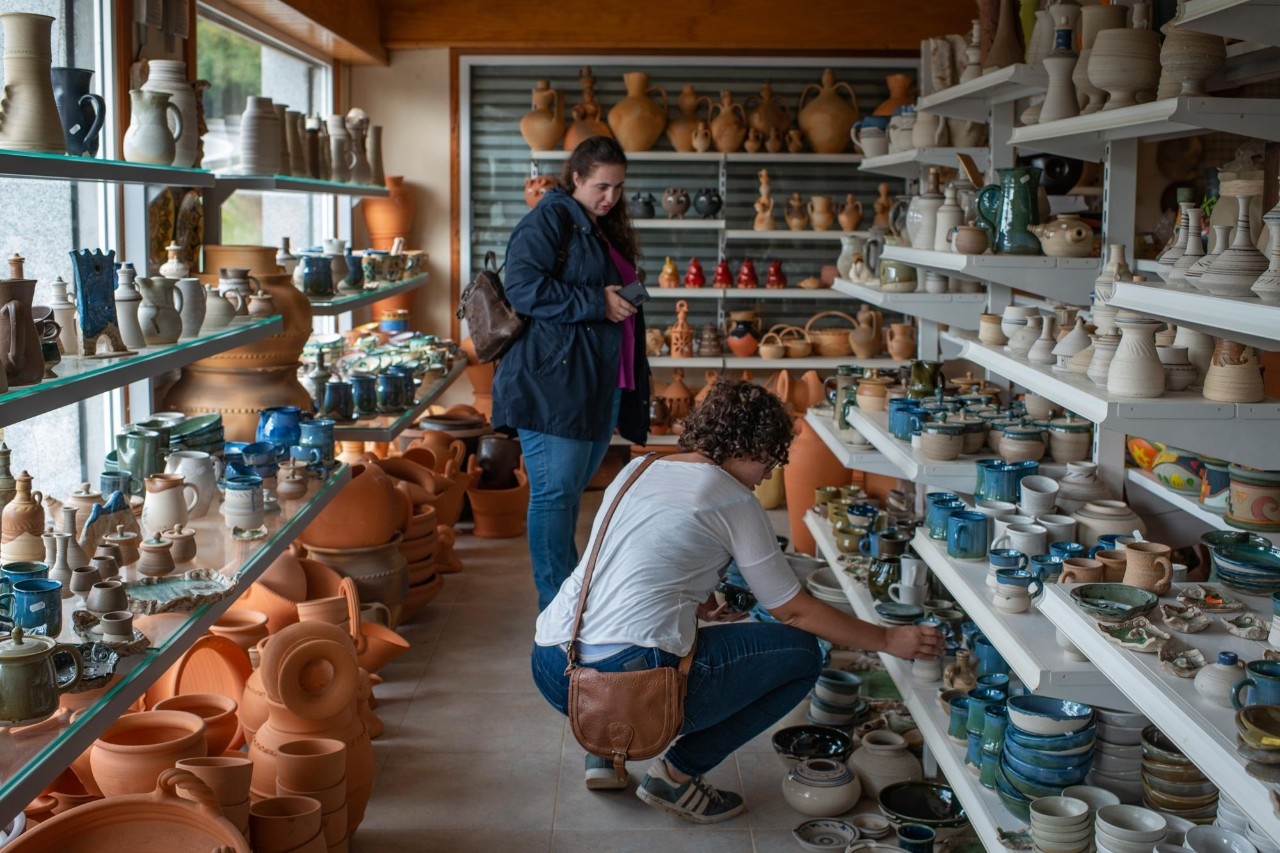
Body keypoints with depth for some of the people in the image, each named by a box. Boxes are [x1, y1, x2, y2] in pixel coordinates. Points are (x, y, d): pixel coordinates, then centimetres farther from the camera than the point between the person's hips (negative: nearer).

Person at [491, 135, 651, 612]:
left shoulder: (605, 232, 22)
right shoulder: (550, 220, -6)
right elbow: (522, 287, -19)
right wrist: (596, 303, -18)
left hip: (599, 389, 9)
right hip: (554, 383, -9)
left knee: (570, 492, 14)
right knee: (555, 492, -7)